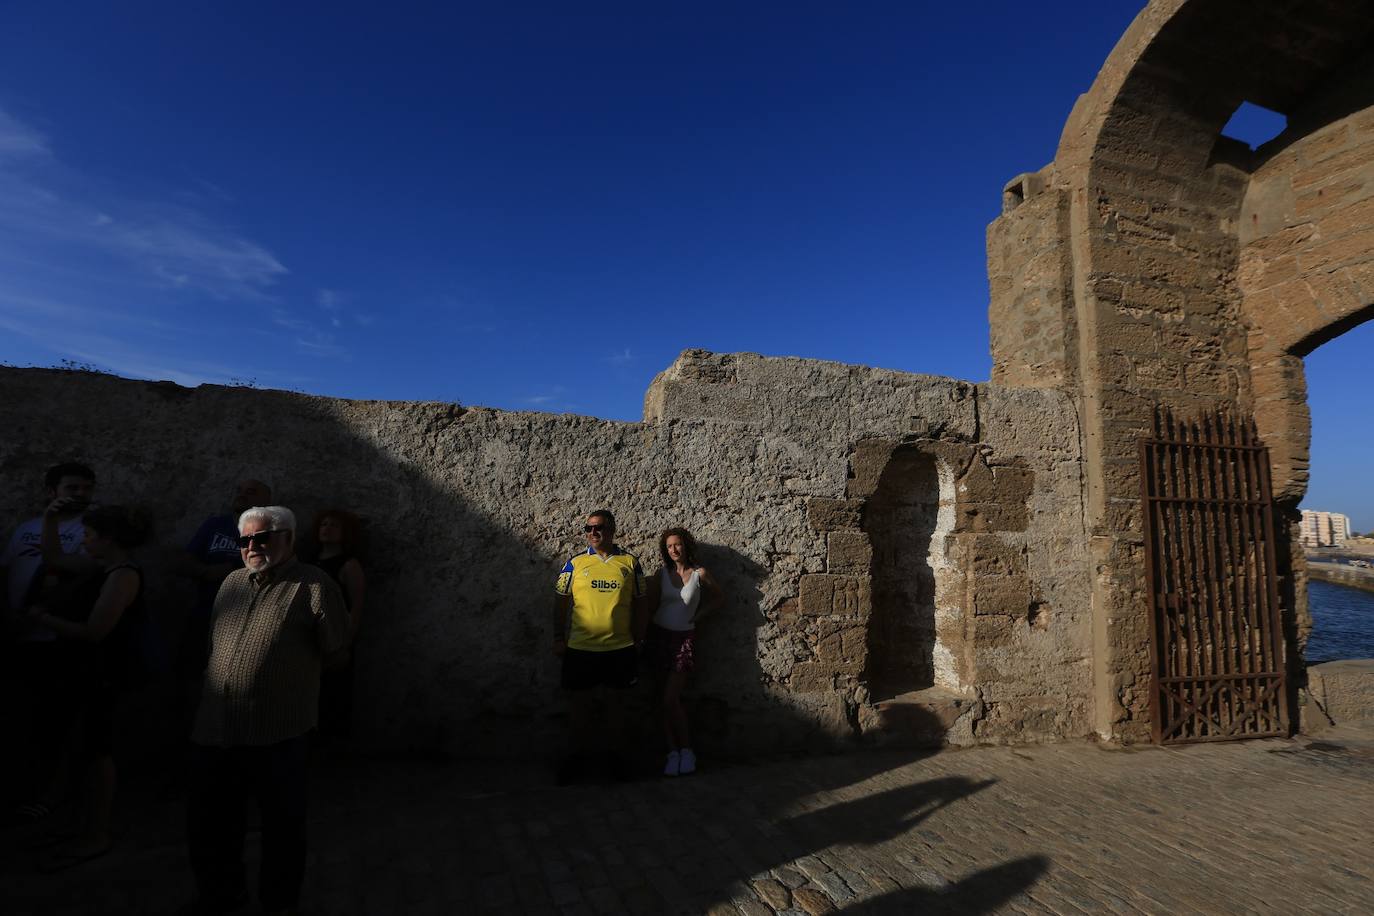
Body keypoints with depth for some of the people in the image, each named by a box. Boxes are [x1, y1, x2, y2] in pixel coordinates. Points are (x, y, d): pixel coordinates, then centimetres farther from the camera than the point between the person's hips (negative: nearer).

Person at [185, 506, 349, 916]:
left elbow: (335, 646, -10)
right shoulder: (231, 583, 12)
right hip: (214, 729, 7)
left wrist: (292, 668, 1)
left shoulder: (312, 585, -11)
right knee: (206, 820, 20)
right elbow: (215, 642, 22)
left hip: (278, 734, -6)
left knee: (282, 824, 9)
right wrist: (218, 683, 14)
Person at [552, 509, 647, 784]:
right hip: (580, 648, 0)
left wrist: (638, 640, 6)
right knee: (579, 703, 9)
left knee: (616, 702, 11)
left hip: (620, 648, 0)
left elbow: (639, 604, 7)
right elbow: (561, 602, 6)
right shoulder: (575, 563, 2)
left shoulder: (630, 563, 2)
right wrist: (558, 637, 2)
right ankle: (578, 755, 27)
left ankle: (618, 756, 27)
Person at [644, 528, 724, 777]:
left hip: (684, 639, -2)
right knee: (669, 698, 5)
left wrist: (698, 615, 2)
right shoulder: (662, 574, 2)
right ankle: (673, 751, 16)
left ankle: (686, 750, 10)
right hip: (659, 635, 3)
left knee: (670, 699, -9)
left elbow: (719, 598, 9)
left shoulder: (700, 573, -4)